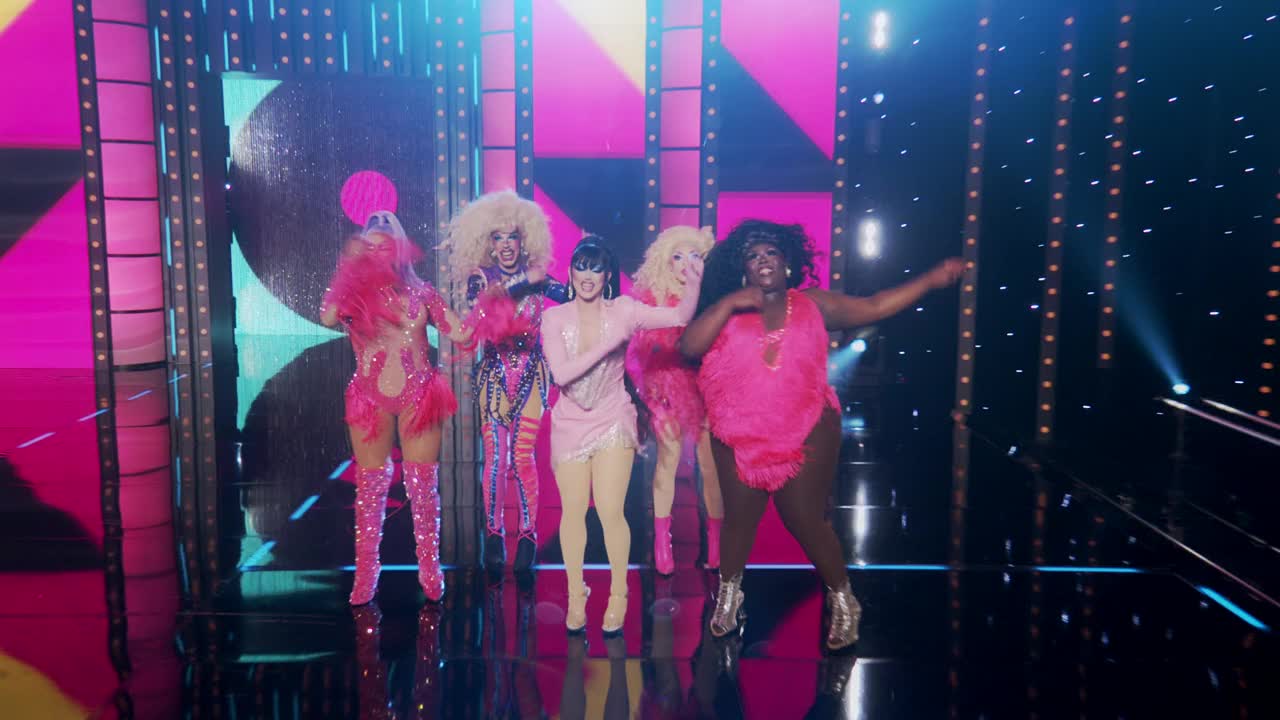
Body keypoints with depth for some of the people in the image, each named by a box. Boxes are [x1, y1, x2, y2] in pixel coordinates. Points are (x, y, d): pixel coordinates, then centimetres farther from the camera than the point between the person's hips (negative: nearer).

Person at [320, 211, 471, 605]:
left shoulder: (420, 292, 3)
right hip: (371, 399, 0)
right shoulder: (355, 292, 0)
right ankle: (365, 574, 17)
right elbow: (328, 318, -23)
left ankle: (430, 569, 18)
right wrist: (347, 266, -19)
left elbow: (461, 333, 1)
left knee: (423, 485, 5)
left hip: (418, 397, 0)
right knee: (370, 487, 6)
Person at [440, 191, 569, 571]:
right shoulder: (480, 277, 3)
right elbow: (481, 305, -18)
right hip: (494, 375, 0)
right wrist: (522, 283, -20)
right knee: (495, 457, -2)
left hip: (531, 375, 0)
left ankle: (528, 534, 9)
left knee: (523, 456, -2)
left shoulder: (536, 277, 3)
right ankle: (493, 533, 11)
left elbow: (574, 295, -10)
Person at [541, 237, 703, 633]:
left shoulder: (623, 310, -7)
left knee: (610, 511, -7)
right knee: (573, 513, 8)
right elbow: (561, 373, -17)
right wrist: (607, 345, -23)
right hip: (570, 424, 1)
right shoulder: (554, 318, -7)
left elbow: (680, 317, -12)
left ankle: (618, 593, 15)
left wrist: (694, 283, -29)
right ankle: (575, 594, 28)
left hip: (612, 422, -1)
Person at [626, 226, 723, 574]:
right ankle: (661, 541, 13)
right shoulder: (652, 297, 0)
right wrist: (645, 383, -10)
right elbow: (637, 349, -1)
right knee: (667, 460, 3)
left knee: (711, 464, 1)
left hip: (708, 388, 1)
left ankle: (716, 544, 12)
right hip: (668, 387, -1)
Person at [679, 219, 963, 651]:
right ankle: (729, 594, 37)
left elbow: (874, 307, 6)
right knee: (738, 518, 13)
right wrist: (727, 304, -20)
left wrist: (932, 279, 2)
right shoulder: (727, 312, 2)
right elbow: (688, 347, -12)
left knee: (807, 520, 2)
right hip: (739, 436, 1)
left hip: (805, 435, -1)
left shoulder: (812, 305, 3)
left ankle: (842, 599, 24)